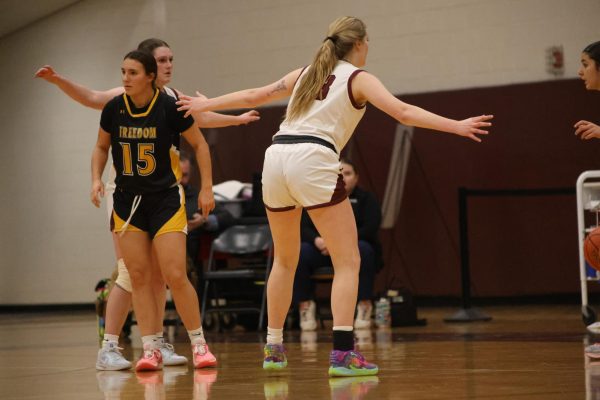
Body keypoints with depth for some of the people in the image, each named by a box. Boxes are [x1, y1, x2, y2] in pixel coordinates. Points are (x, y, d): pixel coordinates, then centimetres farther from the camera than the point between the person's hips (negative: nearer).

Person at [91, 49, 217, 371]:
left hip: (165, 198, -3)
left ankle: (199, 344, 5)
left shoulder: (170, 107, -13)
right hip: (127, 200, 4)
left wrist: (207, 187, -5)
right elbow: (101, 147, 12)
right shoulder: (114, 109, -4)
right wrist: (96, 179, -4)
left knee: (175, 275, -10)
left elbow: (199, 144, -1)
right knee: (138, 275, 0)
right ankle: (151, 350, 5)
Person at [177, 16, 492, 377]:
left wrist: (207, 104, 45)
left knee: (285, 260, 22)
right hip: (312, 160, -6)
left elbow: (254, 96, 31)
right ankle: (342, 353, -14)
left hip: (276, 157, 6)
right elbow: (402, 111, -6)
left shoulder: (306, 73, 24)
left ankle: (273, 348, 27)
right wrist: (456, 126, -10)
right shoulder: (357, 78, 8)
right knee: (348, 260, -2)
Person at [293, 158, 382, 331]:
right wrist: (317, 240, -28)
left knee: (363, 249, -36)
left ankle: (365, 306, -24)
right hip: (323, 250, 2)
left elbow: (370, 229, -12)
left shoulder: (366, 199, 2)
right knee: (299, 251, -28)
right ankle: (305, 305, -17)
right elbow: (303, 228, -3)